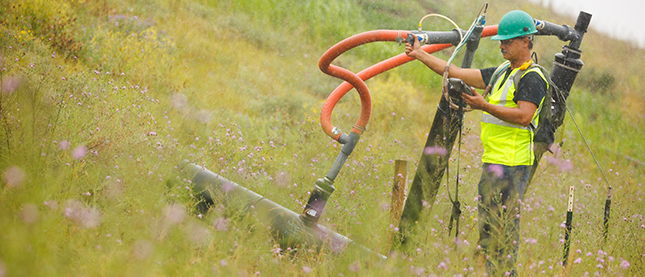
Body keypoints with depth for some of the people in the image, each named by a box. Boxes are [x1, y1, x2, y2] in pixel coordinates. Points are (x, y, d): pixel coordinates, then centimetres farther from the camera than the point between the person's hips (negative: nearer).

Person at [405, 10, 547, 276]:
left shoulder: (533, 78, -9)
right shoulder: (502, 74, 19)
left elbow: (524, 116, -21)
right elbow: (458, 73, 19)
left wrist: (485, 106, -23)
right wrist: (420, 54, 16)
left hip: (512, 164, -10)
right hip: (491, 162, 10)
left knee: (503, 229, -10)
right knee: (487, 228, 12)